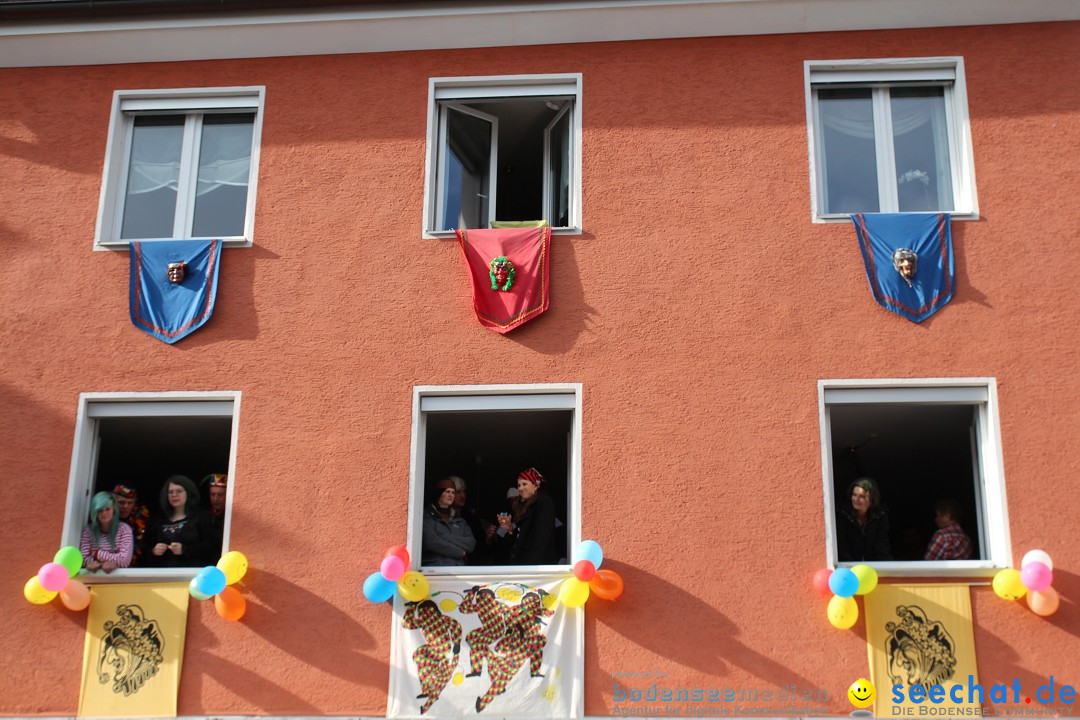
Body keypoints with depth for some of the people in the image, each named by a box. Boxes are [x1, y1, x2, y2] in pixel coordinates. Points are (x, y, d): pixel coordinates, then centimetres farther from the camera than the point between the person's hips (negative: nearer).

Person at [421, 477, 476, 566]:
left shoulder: (459, 520, 21)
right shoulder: (428, 516, 4)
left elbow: (471, 543, 8)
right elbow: (431, 542, -9)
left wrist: (448, 538, -6)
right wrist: (459, 552, 0)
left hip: (458, 567, 5)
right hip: (435, 567, -5)